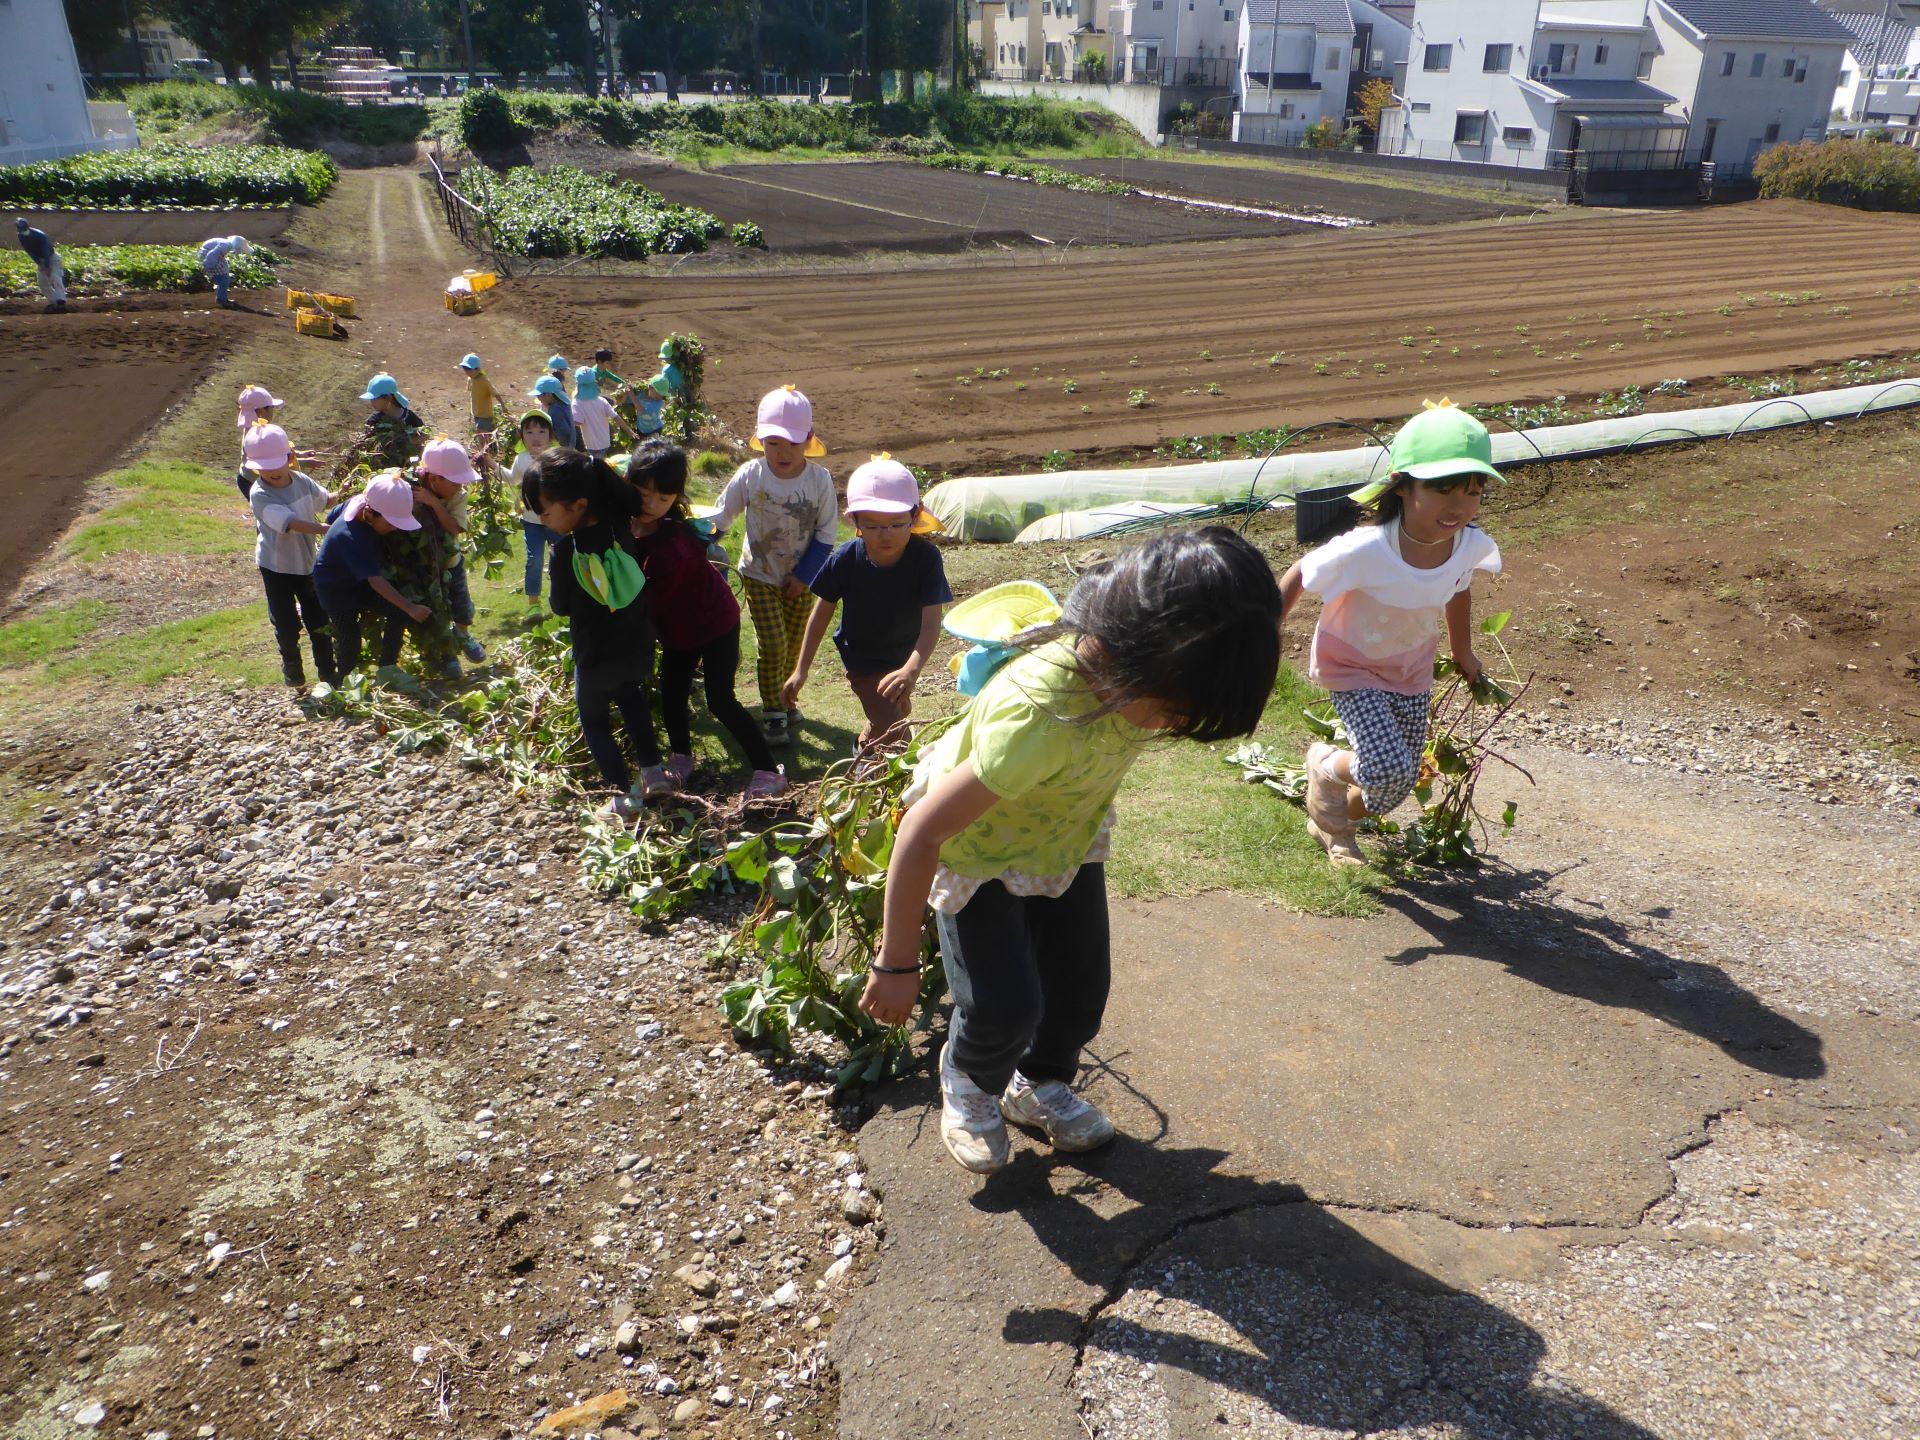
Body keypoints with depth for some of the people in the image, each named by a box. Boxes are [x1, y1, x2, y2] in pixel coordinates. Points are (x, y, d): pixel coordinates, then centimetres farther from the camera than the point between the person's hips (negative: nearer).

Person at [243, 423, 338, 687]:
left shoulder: (302, 482, -5)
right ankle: (291, 665, 34)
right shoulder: (260, 495, -22)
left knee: (319, 620, 10)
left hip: (309, 561, 4)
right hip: (276, 566, -4)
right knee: (286, 623, 8)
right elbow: (292, 523, -34)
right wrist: (328, 529, -43)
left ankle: (327, 671, 23)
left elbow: (324, 501, 16)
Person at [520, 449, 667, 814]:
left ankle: (626, 795, 14)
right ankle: (653, 772, 28)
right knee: (631, 694, 33)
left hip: (596, 657, -5)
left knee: (594, 719, 18)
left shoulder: (565, 551, -24)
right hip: (639, 647, 5)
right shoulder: (622, 527, -13)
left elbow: (560, 606, -10)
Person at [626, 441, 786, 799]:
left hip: (715, 623, -8)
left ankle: (769, 772, 0)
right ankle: (681, 759, 36)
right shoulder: (624, 524, -12)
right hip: (677, 629, 8)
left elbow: (652, 602, -29)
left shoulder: (673, 543, -35)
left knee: (720, 700, -7)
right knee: (671, 695, 13)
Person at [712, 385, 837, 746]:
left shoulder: (819, 479, -14)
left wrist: (804, 575, -10)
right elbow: (720, 517, -3)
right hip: (759, 575, -1)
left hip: (801, 578, 2)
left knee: (795, 644, 12)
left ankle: (786, 699, 36)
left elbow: (826, 533, -7)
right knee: (773, 645, -8)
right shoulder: (750, 475, -14)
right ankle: (773, 714, 7)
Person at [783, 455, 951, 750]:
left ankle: (866, 744, 62)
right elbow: (821, 614, -13)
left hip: (905, 653, 3)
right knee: (892, 733, -13)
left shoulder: (926, 557, -30)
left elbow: (931, 624, -35)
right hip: (862, 658, -3)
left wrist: (911, 670, -52)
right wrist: (801, 670, -12)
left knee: (899, 710, 30)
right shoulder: (845, 560, -27)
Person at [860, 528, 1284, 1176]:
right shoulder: (1039, 717, -47)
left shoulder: (1135, 672, -27)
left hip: (1068, 834, 6)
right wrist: (896, 964, -25)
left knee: (1081, 986, 9)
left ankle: (1039, 1085, 40)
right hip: (980, 849, -6)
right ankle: (968, 1083, 27)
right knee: (1005, 1007, -10)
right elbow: (921, 833, -37)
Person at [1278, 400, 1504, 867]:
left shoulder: (1471, 546, -20)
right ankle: (1325, 765, 13)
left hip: (1413, 669, 5)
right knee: (1390, 771, -22)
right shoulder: (1364, 551, -36)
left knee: (1399, 784, 12)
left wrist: (1463, 653, 19)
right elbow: (1296, 578, -19)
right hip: (1351, 666, -5)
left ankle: (1334, 821, 44)